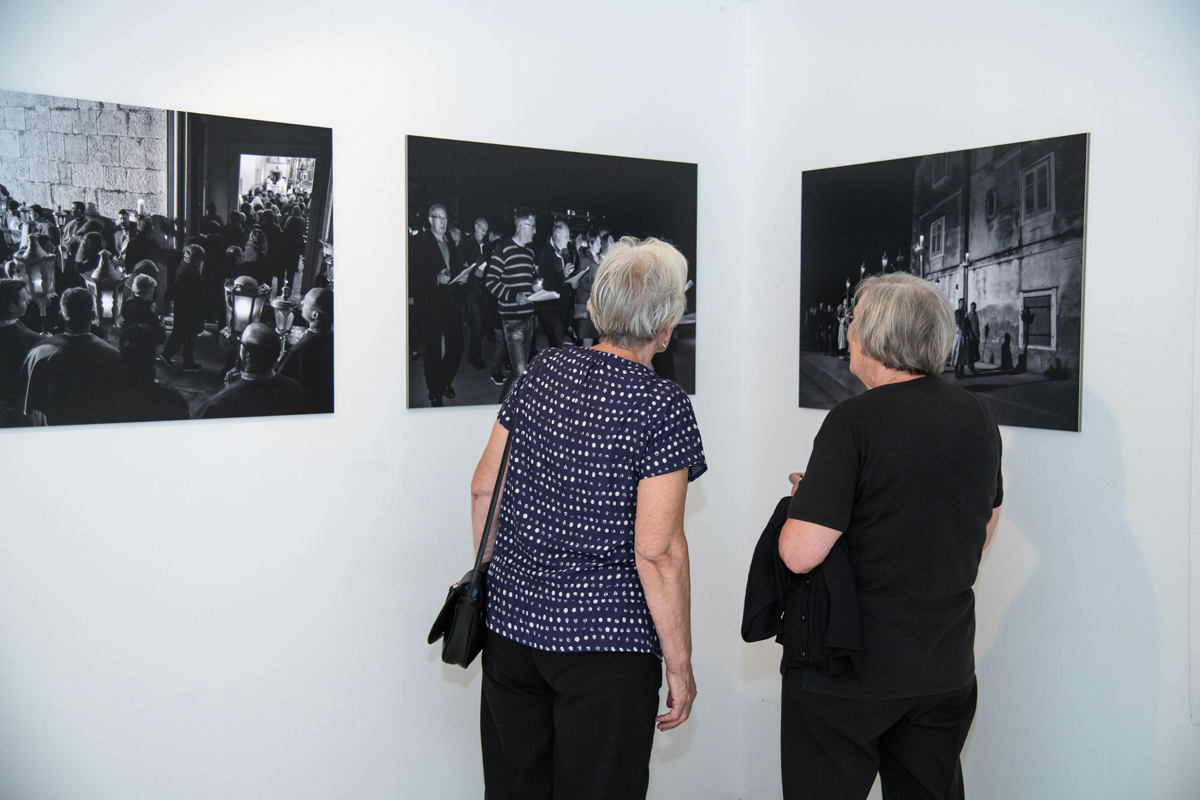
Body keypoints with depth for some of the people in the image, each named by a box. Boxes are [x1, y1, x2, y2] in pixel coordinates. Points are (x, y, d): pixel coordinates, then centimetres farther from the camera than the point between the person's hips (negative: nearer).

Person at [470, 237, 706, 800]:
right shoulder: (662, 406, -15)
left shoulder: (544, 371, 2)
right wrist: (680, 667, -10)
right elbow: (657, 551, -19)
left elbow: (484, 487, 8)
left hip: (510, 621, 6)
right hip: (604, 641, -6)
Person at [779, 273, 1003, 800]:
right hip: (947, 667, 6)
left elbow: (800, 554, -22)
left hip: (847, 668, -6)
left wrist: (803, 500, -3)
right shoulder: (977, 417, 2)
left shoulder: (854, 421, -18)